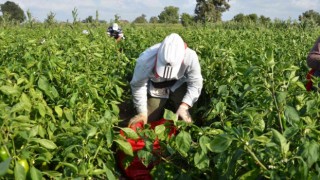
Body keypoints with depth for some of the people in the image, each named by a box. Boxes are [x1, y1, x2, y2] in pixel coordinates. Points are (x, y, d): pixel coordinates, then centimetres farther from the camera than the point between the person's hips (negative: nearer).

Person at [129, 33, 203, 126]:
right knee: (150, 120, 6)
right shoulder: (146, 60, -40)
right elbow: (137, 85, -23)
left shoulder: (190, 57, -38)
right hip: (155, 89, 0)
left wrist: (184, 106, -40)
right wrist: (142, 113, -23)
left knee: (185, 119, -6)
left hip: (178, 86, 0)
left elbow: (195, 84, -26)